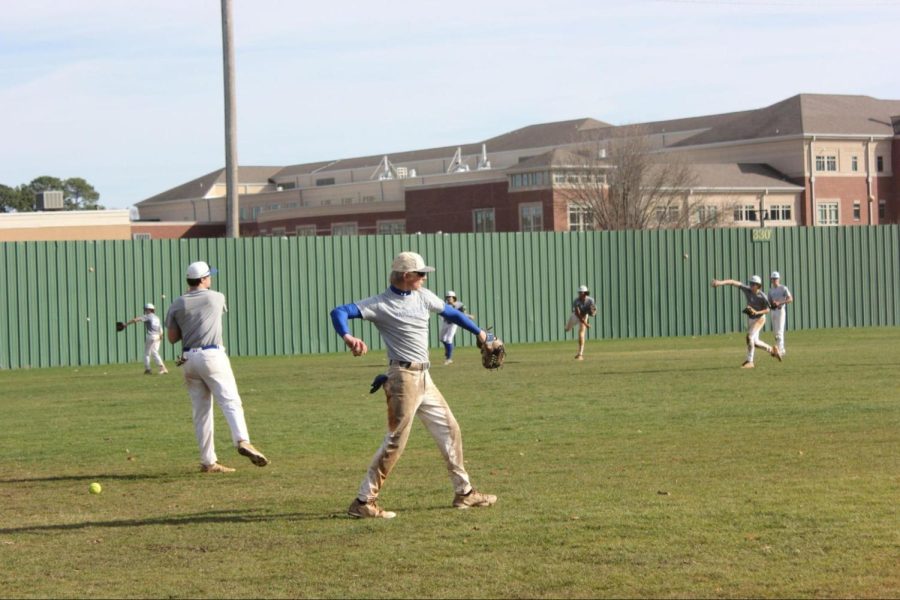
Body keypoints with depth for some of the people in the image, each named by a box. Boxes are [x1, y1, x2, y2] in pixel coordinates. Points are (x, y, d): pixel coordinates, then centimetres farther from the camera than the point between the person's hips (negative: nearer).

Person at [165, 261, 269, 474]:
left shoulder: (177, 305, 7)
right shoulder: (216, 298, 3)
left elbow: (172, 337, 8)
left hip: (189, 359, 4)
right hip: (212, 356, -4)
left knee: (201, 410, 7)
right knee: (231, 401, -12)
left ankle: (208, 461, 7)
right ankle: (242, 441, -35)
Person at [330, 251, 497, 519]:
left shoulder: (423, 296, 9)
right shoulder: (380, 304, -12)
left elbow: (450, 313, 25)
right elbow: (339, 312, -21)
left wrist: (479, 332, 32)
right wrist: (347, 337, -42)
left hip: (424, 377, 8)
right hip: (404, 377, -8)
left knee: (449, 429, 14)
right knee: (396, 440, -10)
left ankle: (464, 492, 25)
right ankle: (364, 501, -6)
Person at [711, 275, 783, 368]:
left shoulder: (763, 297, -23)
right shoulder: (747, 290, -14)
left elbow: (767, 310, -11)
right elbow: (734, 282, -21)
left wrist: (757, 312, -28)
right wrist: (721, 282, -33)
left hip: (759, 319, -7)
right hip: (750, 319, 7)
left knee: (749, 337, -21)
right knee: (755, 342, 13)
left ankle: (749, 361, -14)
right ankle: (772, 350, 37)